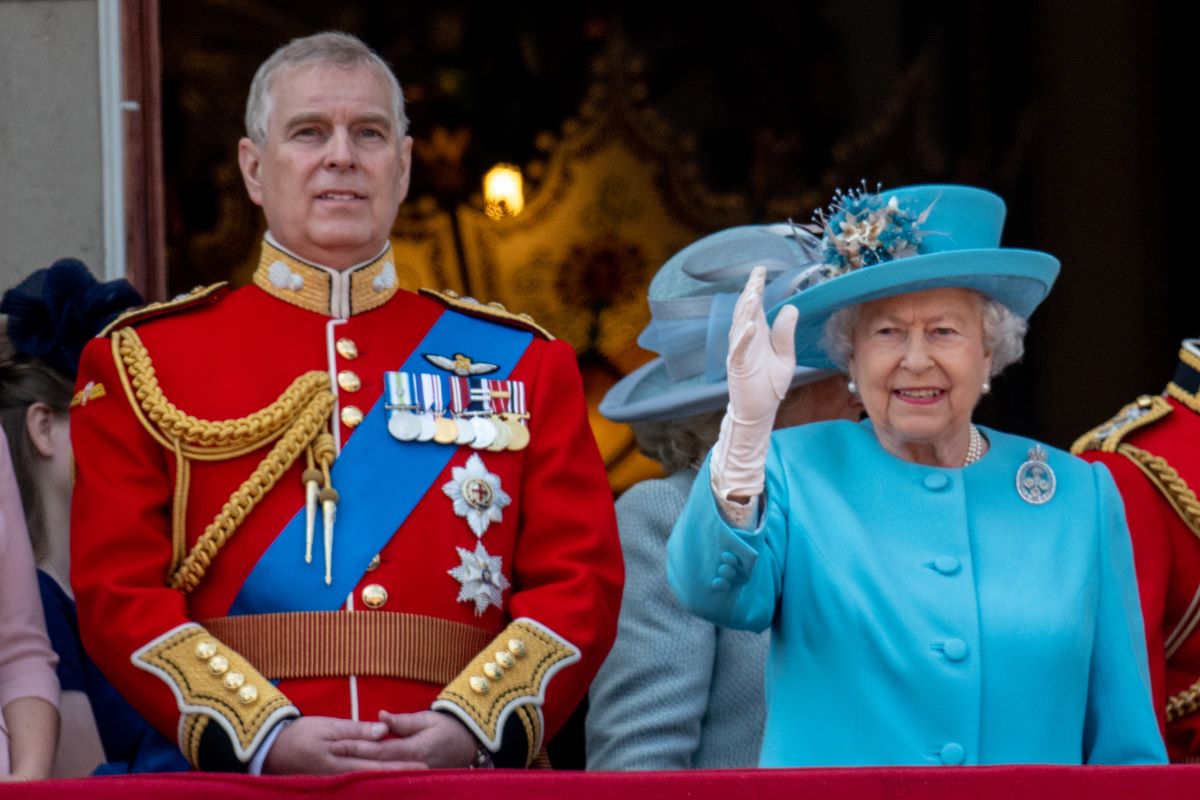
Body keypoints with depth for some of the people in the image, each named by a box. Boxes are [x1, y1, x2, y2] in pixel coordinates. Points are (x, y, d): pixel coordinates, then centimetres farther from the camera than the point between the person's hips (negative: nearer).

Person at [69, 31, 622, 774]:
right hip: (248, 783, -1)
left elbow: (582, 580, 6)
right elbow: (118, 591, 1)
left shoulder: (520, 361, 12)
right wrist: (269, 738, -12)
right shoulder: (145, 360, 8)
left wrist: (470, 728, -10)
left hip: (461, 776, 1)